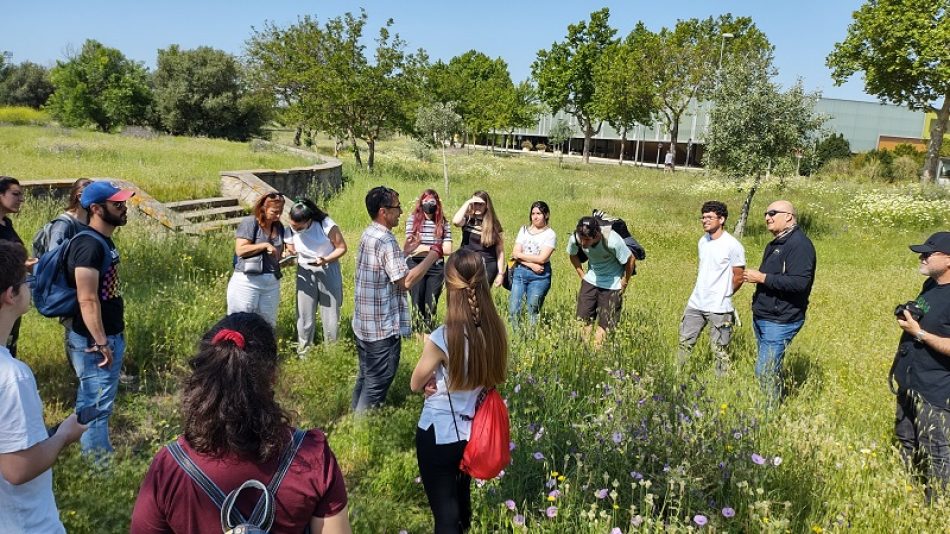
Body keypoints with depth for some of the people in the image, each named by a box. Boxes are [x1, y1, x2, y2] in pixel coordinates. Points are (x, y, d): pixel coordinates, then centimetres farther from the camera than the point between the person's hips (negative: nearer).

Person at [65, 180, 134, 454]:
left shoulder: (104, 241, 9)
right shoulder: (89, 245, -21)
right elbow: (87, 300, -25)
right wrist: (100, 343, -23)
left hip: (109, 335, 10)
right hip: (93, 340, -10)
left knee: (92, 403, 20)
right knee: (97, 406, 1)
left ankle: (97, 458, 32)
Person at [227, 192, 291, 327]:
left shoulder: (279, 227, 10)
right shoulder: (249, 222, -8)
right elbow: (240, 250, -16)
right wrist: (265, 245, -17)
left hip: (272, 282, 6)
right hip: (247, 281, -6)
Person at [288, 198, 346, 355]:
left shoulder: (327, 226, -20)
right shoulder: (292, 228, -10)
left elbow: (342, 248, -10)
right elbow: (293, 250, 7)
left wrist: (325, 260, -26)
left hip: (328, 271, -2)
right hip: (305, 273, 3)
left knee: (331, 316, 4)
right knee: (304, 317, 5)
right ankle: (302, 355, 18)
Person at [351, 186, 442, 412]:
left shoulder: (368, 235, 8)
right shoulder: (386, 241, -21)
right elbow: (406, 281, -25)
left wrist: (405, 252, 15)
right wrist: (433, 255, -19)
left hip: (363, 323, 9)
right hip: (383, 328, -9)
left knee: (364, 377, 21)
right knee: (377, 385, 2)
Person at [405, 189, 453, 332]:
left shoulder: (443, 223, 1)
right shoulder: (412, 219, -2)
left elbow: (447, 249, -4)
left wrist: (424, 248, -11)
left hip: (436, 268, 1)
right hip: (416, 266, -1)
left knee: (431, 304, 7)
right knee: (417, 303, 5)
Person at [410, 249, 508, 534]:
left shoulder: (443, 338, -25)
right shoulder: (494, 330, -9)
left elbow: (416, 384, -8)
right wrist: (446, 381, -3)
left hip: (439, 435, -6)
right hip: (473, 430, 6)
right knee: (461, 498, 28)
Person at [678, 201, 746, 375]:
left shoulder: (733, 246, -13)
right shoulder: (703, 241, 8)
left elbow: (738, 277, -6)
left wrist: (722, 295, 6)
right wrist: (701, 293, 15)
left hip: (719, 308, -7)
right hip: (695, 303, 7)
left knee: (719, 350, 4)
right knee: (684, 343, 11)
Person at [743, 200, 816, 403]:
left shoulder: (799, 244, -15)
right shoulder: (774, 245, 16)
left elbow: (800, 282, -25)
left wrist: (762, 278, -21)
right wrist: (755, 277, 10)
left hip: (780, 321, -10)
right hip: (762, 318, 10)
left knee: (765, 371, -9)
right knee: (771, 369, 18)